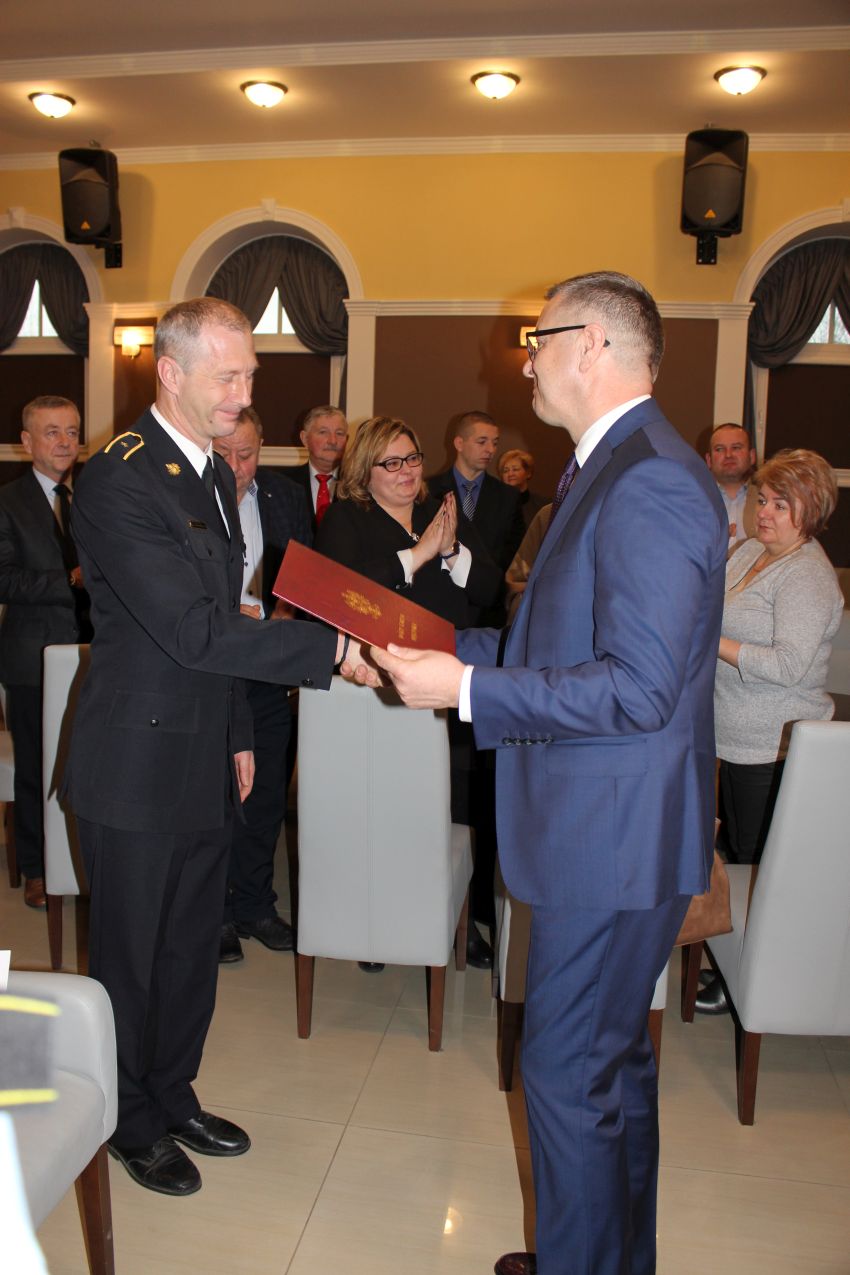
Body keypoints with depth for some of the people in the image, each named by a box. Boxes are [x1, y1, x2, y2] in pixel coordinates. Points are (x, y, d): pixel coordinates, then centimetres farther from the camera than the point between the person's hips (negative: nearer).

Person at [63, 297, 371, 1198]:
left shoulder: (216, 476, 10)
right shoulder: (118, 480, -19)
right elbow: (193, 630, -26)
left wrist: (238, 735, 17)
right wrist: (332, 648, -27)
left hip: (203, 762, 8)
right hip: (136, 766, -8)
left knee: (192, 946, 19)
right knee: (129, 953, 11)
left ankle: (174, 1097, 40)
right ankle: (133, 1124, 33)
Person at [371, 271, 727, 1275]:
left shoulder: (651, 482, -20)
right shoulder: (610, 470, 13)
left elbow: (638, 688, -26)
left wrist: (465, 690, -23)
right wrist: (439, 646, 10)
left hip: (612, 841, -10)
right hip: (602, 829, 10)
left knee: (569, 1072, 6)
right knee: (613, 1062, 24)